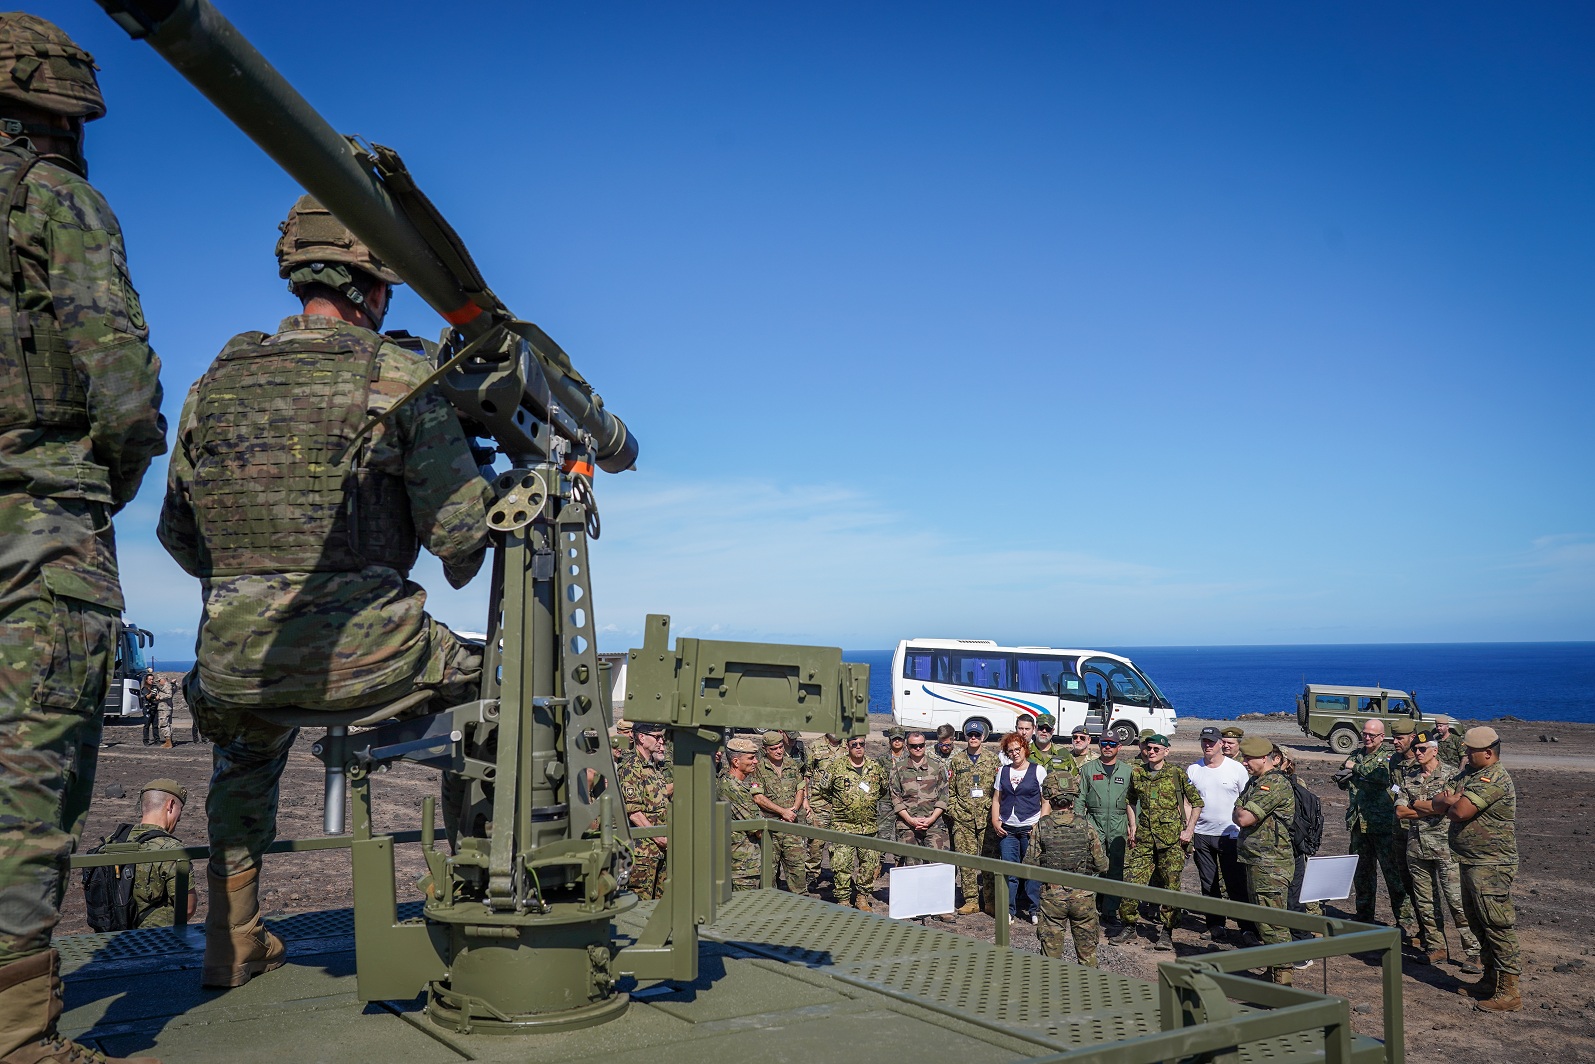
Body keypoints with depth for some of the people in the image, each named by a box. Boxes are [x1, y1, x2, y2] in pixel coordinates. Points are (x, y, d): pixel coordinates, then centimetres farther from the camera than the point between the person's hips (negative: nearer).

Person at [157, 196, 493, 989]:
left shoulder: (215, 382, 9)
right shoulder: (398, 376, -6)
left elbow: (179, 537, 16)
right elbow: (462, 529, -10)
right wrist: (461, 572, 13)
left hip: (235, 659, 5)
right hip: (365, 654, -5)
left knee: (247, 748, 38)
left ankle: (235, 945, 40)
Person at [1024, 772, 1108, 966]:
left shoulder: (1041, 827, -11)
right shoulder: (1085, 826, -9)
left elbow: (1030, 865, -9)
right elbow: (1102, 865, -4)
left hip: (1052, 895, -1)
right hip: (1083, 895, 1)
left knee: (1051, 943, 12)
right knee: (1086, 943, 17)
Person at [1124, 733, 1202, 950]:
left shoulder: (1177, 774, -2)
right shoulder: (1137, 775, 8)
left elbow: (1197, 802, 4)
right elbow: (1130, 802, 22)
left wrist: (1189, 830, -2)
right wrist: (1132, 828, 14)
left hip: (1172, 840, -3)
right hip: (1143, 839, 3)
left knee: (1171, 886, 1)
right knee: (1131, 882, -4)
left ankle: (1166, 932, 14)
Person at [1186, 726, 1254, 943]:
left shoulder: (1237, 769, -1)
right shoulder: (1193, 770, 5)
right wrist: (1188, 833, 1)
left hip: (1230, 835, -3)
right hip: (1201, 835, 3)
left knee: (1236, 884, -3)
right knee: (1208, 884, 9)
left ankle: (1249, 927, 5)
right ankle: (1215, 926, 19)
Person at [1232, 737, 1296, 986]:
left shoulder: (1276, 784, -16)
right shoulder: (1254, 782, 16)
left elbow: (1244, 818, -20)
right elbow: (1235, 815, 16)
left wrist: (1240, 812, 0)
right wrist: (1241, 813, -4)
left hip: (1271, 865, -10)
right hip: (1256, 862, 10)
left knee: (1272, 922, -9)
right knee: (1262, 920, 17)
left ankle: (1282, 978, -5)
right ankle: (1272, 970, 28)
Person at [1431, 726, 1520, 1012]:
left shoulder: (1494, 779, -19)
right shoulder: (1471, 773, 13)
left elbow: (1459, 811, -26)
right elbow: (1438, 802, 9)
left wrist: (1451, 802, -4)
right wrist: (1454, 801, -12)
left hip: (1490, 867, -10)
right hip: (1472, 863, 10)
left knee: (1498, 926, -6)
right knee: (1478, 923, 18)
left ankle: (1509, 992, -2)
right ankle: (1490, 980, 30)